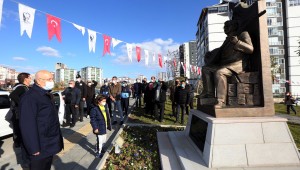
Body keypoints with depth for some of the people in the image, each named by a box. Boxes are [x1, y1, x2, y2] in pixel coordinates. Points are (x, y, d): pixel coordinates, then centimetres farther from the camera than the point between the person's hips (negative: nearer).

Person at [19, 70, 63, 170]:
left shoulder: (47, 95, 9)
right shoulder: (30, 97, -22)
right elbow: (28, 125, -26)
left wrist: (57, 139, 19)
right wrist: (34, 149, -24)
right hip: (40, 148, -9)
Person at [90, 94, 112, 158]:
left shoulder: (105, 106, 1)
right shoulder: (94, 109, -21)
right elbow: (92, 119, -18)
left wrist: (108, 125, 12)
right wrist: (95, 128, -18)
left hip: (104, 127, 8)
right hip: (99, 128, -8)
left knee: (104, 140, 22)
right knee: (100, 140, 3)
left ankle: (100, 149, 46)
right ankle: (98, 153, 23)